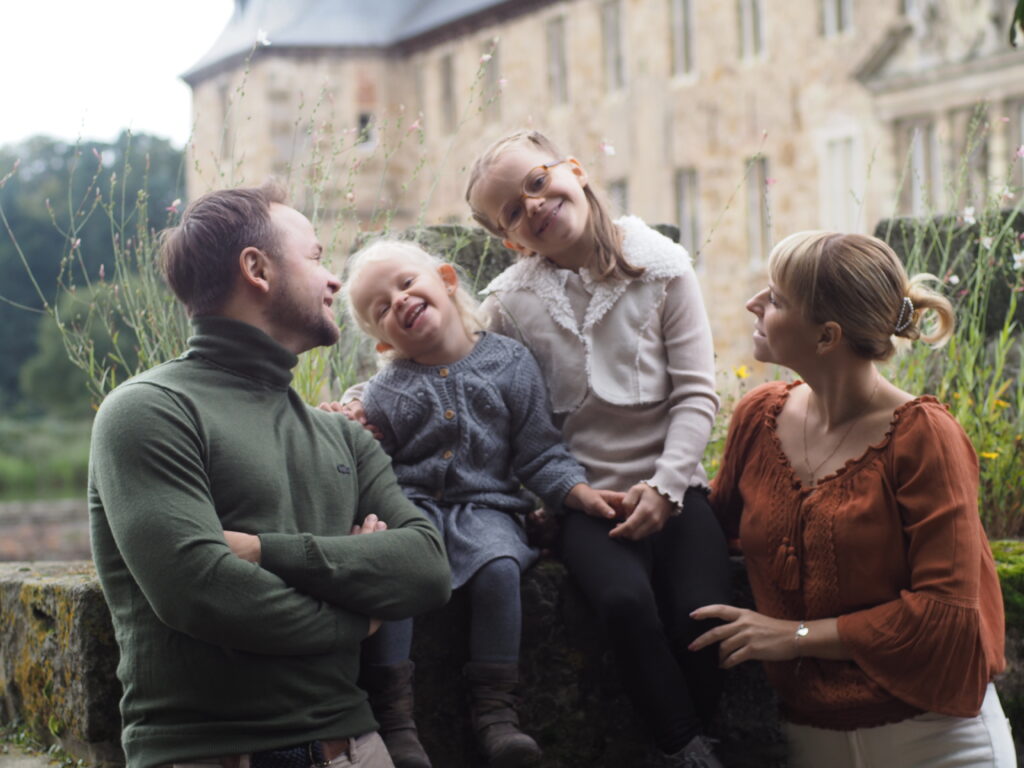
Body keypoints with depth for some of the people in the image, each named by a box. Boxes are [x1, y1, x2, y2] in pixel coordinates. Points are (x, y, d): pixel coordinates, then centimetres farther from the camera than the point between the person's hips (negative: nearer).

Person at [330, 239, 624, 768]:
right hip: (409, 506, 0)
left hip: (482, 507, 0)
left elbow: (539, 453, 6)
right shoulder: (382, 393, 6)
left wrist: (580, 492, -6)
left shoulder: (509, 362, 5)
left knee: (498, 566, -32)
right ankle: (393, 718, -25)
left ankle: (495, 710, -20)